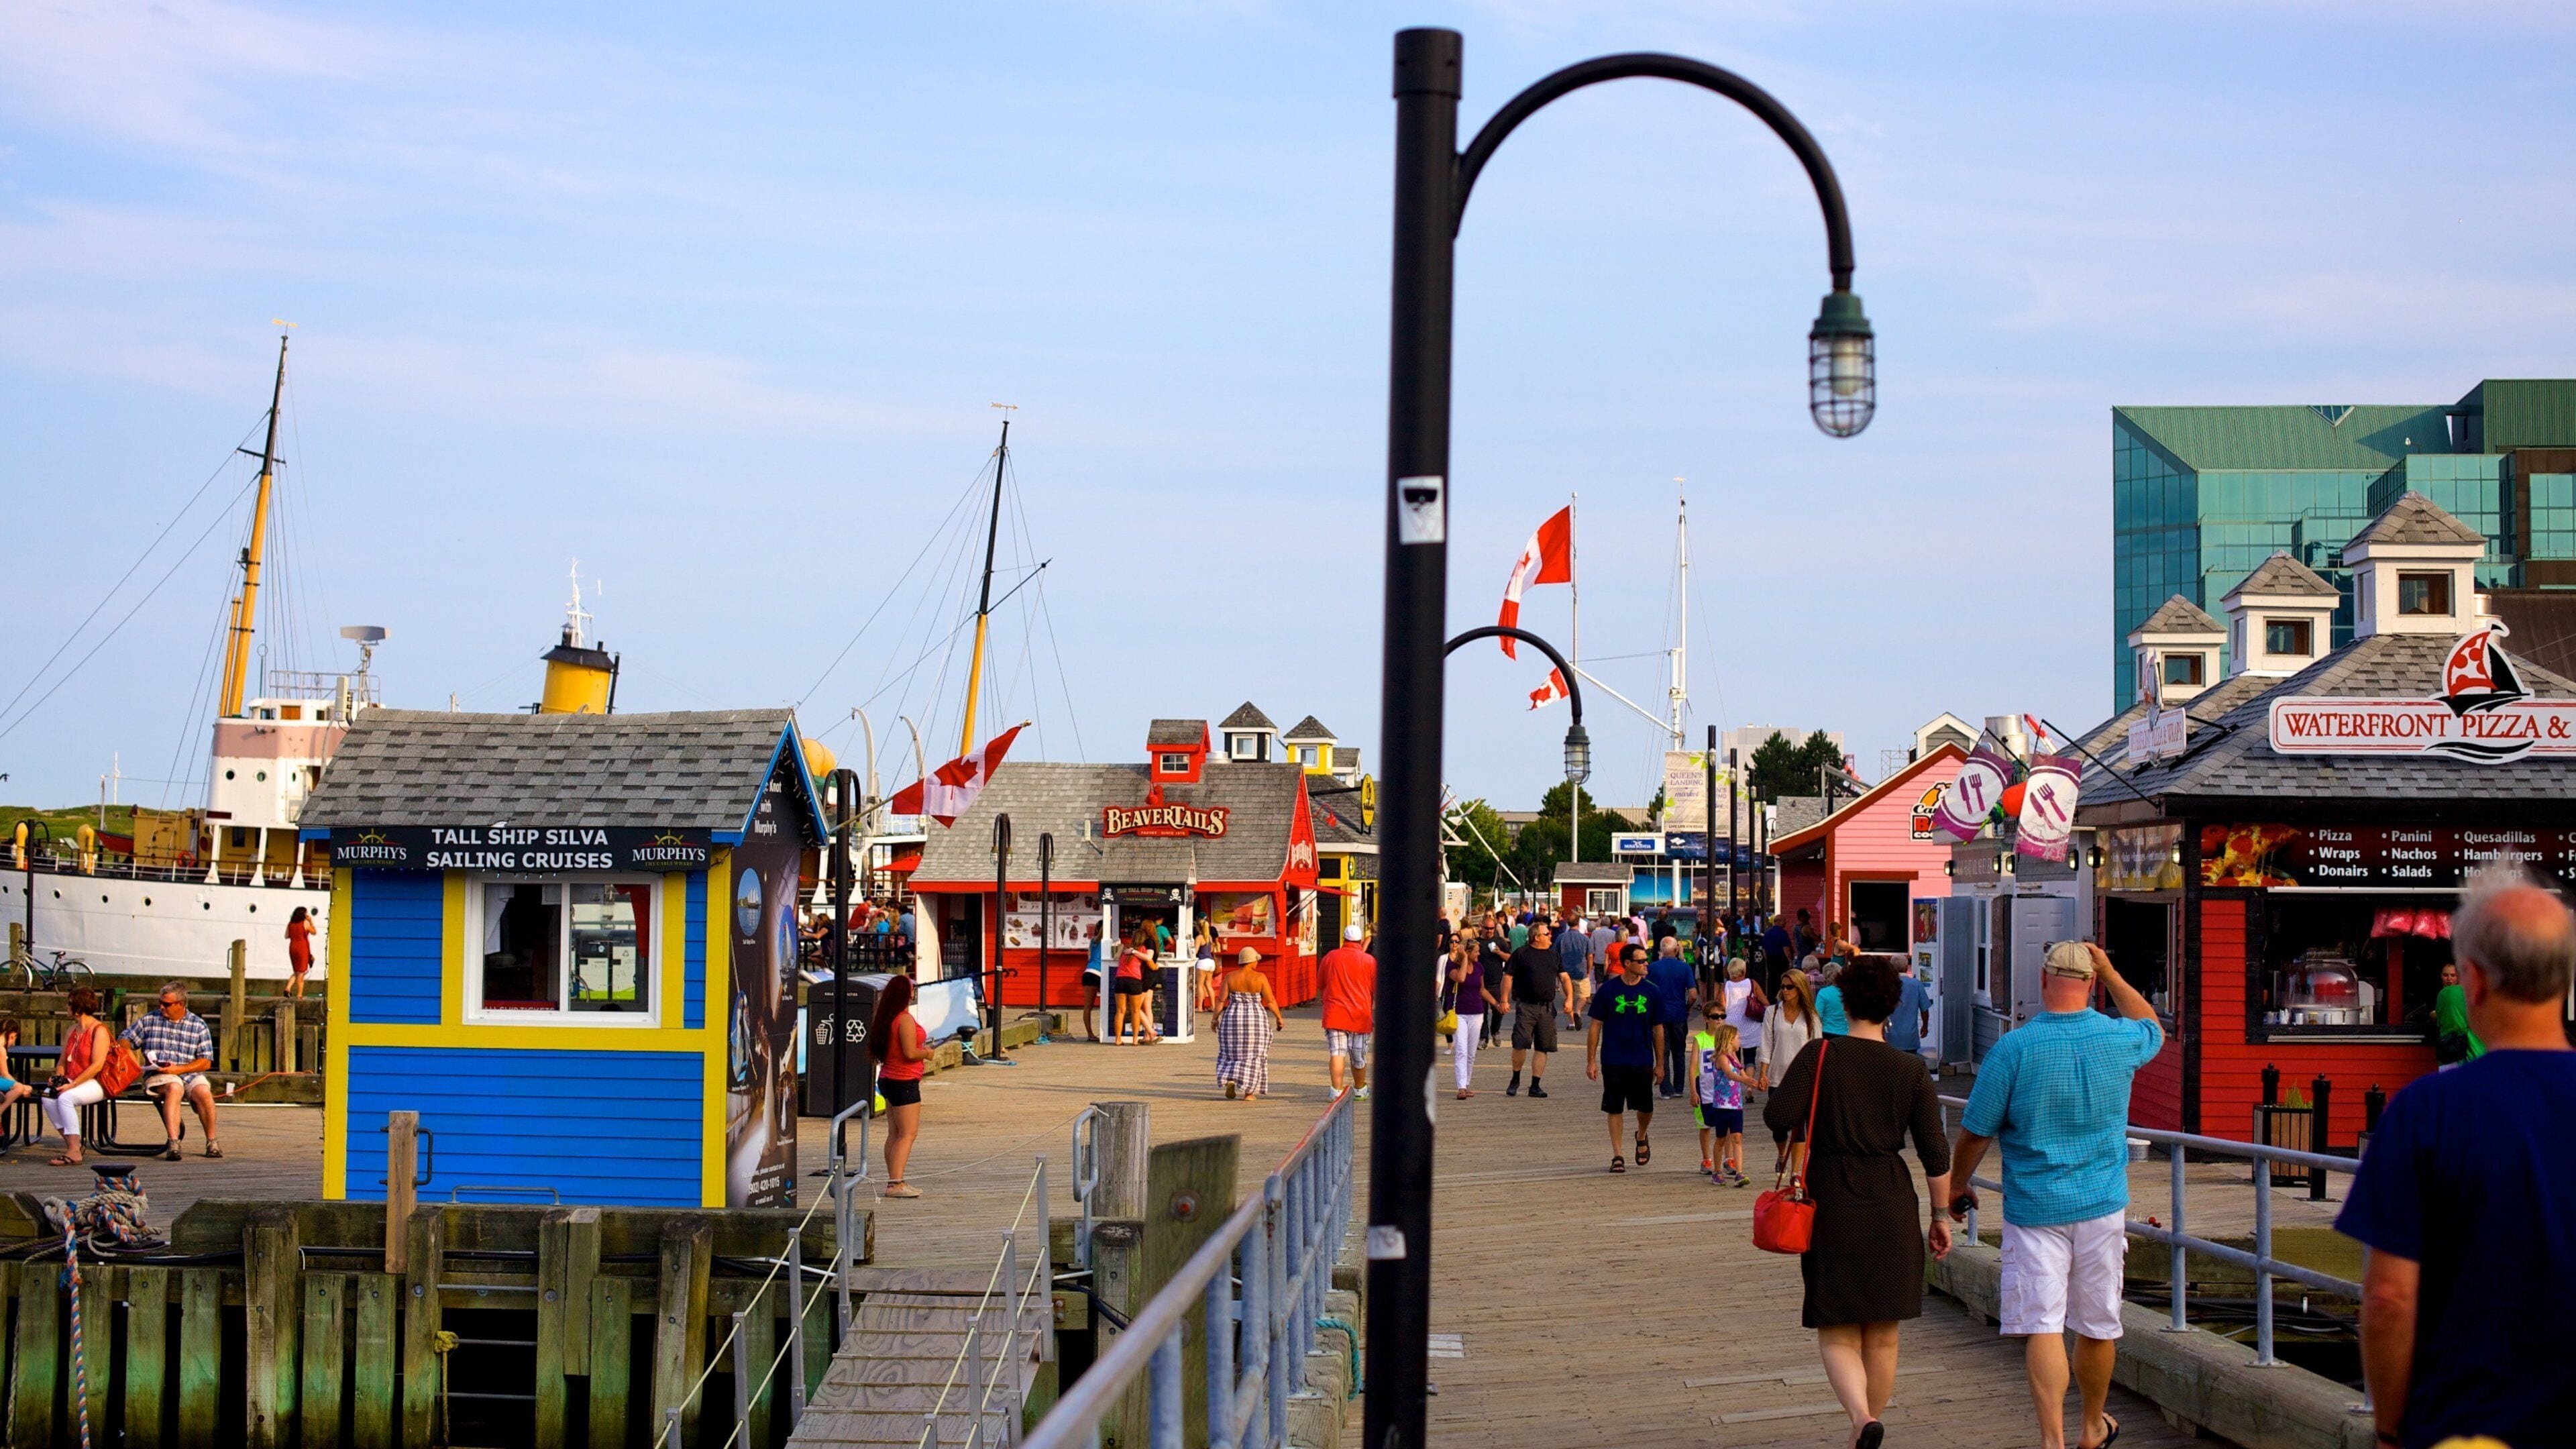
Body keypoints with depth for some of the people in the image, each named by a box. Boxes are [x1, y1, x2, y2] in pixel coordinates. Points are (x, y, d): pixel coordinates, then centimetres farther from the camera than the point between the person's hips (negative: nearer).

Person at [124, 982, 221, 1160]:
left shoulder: (198, 1025, 8)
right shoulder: (149, 1021, 14)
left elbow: (206, 1062, 3)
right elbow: (126, 1040, 16)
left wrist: (178, 1069, -11)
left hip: (190, 1074, 1)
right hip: (158, 1076, -1)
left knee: (203, 1092, -32)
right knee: (174, 1088, -36)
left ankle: (211, 1142, -15)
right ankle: (173, 1143, -45)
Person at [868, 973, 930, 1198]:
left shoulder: (885, 1018, 10)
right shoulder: (905, 1019, -18)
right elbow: (910, 1053, -23)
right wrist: (927, 1053, -2)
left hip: (888, 1079, 9)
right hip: (904, 1082, -9)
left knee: (894, 1133, 12)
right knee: (908, 1135, -9)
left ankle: (894, 1181, 16)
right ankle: (896, 1184, -16)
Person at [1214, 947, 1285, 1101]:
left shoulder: (1230, 977, -3)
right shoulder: (1260, 978, -7)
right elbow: (1270, 1001, -6)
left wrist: (1215, 1018, 6)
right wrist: (1279, 1018, 6)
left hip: (1232, 1018, 2)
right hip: (1256, 1019, -2)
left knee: (1232, 1052, 16)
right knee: (1253, 1055, 7)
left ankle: (1230, 1080, -6)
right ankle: (1248, 1092, 4)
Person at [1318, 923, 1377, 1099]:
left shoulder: (1330, 957, 3)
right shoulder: (1369, 961, -1)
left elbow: (1320, 986, 16)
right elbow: (1377, 992, 3)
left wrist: (1320, 1000, 33)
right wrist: (1377, 1015, 14)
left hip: (1334, 1014, 0)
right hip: (1360, 1016, 0)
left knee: (1337, 1053, -4)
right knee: (1358, 1057, 12)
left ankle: (1337, 1090, -15)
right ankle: (1360, 1090, 29)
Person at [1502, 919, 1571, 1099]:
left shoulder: (1554, 956, 14)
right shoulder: (1521, 954, 1)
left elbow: (1564, 978, 13)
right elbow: (1508, 977, 1)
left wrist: (1569, 998, -1)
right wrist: (1505, 1000, -7)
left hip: (1547, 1008, 4)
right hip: (1526, 1006, -4)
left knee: (1543, 1047, 3)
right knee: (1520, 1043, -11)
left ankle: (1535, 1085, 11)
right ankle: (1515, 1080, 9)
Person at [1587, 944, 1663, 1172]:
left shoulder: (1652, 993, 2)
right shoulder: (1607, 990, -4)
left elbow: (1658, 1030, 8)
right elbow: (1596, 1027, 0)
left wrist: (1660, 1064, 8)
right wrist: (1591, 1061, -3)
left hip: (1643, 1062, 2)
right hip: (1613, 1061, -1)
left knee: (1646, 1108, 4)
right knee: (1614, 1109, 2)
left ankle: (1641, 1138, 35)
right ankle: (1617, 1156, 12)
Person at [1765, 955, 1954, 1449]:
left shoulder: (1819, 1055, -6)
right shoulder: (1912, 1071, -1)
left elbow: (1777, 1116, -15)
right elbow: (1936, 1154, -1)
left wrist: (1803, 1128, 8)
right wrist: (1941, 1216, 9)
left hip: (1832, 1203, -2)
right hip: (1892, 1205, 2)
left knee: (1837, 1333, 3)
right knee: (1882, 1334, 15)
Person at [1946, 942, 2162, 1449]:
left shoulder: (2014, 1048, -12)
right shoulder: (2120, 1040, -3)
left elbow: (1976, 1131, -6)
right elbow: (2154, 1029, 25)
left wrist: (1958, 1184, 10)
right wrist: (2111, 974, 22)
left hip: (2034, 1207, -3)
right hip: (2102, 1204, 3)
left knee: (2041, 1325, -4)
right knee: (2097, 1326, 15)